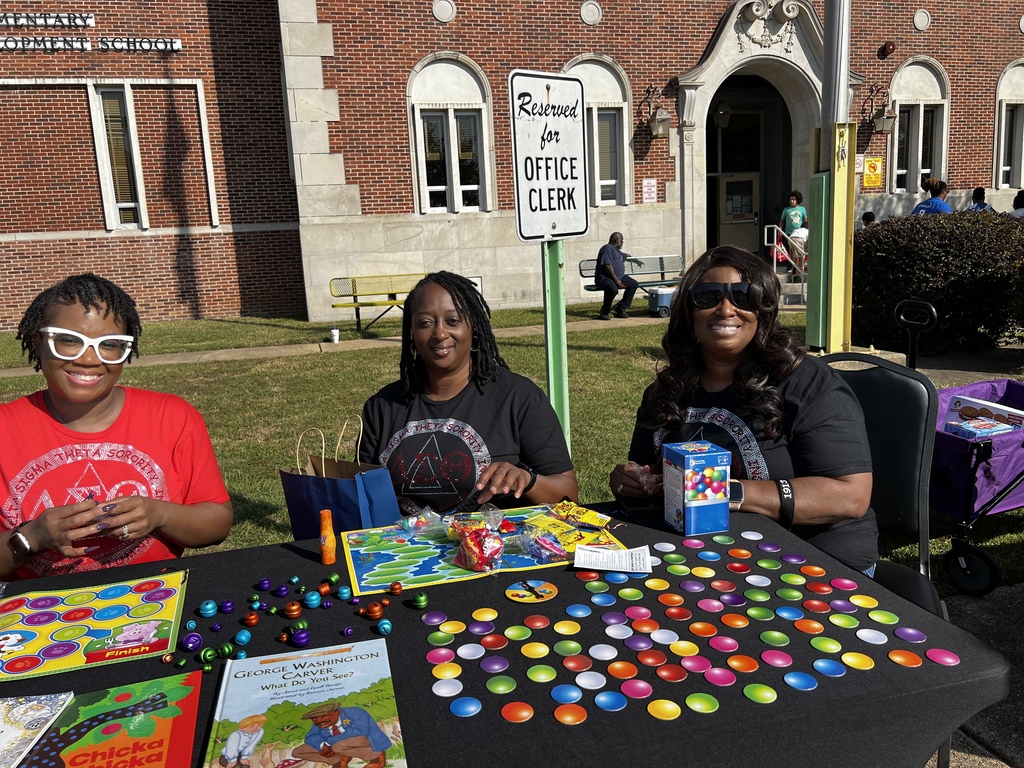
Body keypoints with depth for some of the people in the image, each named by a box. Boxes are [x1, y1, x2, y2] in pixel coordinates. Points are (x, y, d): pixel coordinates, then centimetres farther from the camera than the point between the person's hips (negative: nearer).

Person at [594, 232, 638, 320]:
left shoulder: (617, 250, 23)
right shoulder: (607, 248, -10)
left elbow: (624, 256, 49)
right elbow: (608, 266, -21)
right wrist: (616, 280, -24)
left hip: (619, 277, 10)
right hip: (604, 277, -10)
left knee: (634, 284, -3)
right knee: (613, 289, -39)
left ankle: (621, 308, 0)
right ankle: (605, 312, -16)